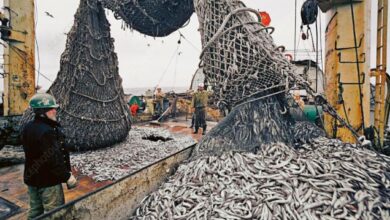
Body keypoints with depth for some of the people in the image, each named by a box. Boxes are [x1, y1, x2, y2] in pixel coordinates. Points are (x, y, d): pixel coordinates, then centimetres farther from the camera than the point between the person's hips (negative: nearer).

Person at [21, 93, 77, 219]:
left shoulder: (27, 128, 4)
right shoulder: (47, 131, -26)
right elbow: (54, 159, -27)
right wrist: (67, 176, -18)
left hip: (31, 178, 9)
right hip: (48, 181, -9)